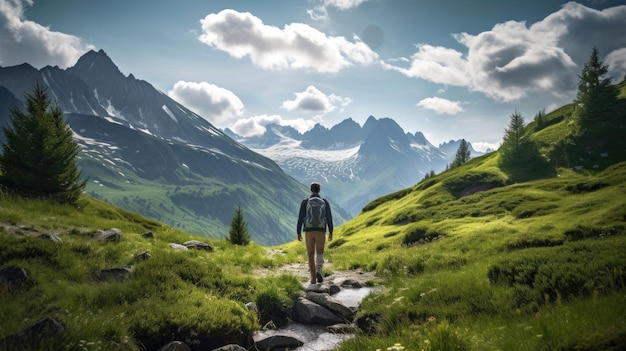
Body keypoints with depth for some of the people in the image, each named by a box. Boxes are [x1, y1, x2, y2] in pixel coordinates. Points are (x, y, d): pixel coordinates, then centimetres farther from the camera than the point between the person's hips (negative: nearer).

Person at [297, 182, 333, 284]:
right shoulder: (325, 202, 2)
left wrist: (299, 233, 4)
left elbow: (300, 218, -2)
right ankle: (318, 271, -17)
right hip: (320, 231, 0)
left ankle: (313, 278, 8)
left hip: (309, 231, 0)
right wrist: (331, 232, 9)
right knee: (319, 253, 11)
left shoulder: (305, 202, -1)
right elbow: (329, 218, 2)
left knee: (311, 254, 10)